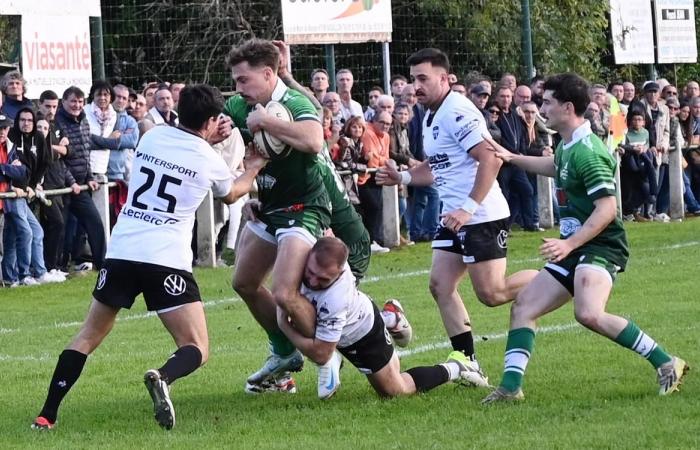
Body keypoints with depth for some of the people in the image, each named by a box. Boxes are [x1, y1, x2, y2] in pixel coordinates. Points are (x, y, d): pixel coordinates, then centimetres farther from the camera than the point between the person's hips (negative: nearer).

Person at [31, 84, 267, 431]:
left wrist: (207, 141, 36)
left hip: (121, 253, 4)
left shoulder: (153, 137, 10)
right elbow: (231, 194, 28)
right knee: (197, 350, 2)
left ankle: (47, 415, 8)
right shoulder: (209, 160, 3)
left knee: (88, 336, 18)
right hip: (167, 261, -4)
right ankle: (163, 378, -33)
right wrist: (253, 168, 45)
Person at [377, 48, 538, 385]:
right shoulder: (430, 117, 15)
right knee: (440, 286, 1)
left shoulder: (458, 112, -16)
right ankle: (469, 364, 3)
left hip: (482, 217, -10)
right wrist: (401, 177, 11)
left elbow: (491, 159, -23)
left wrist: (469, 208, -26)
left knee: (492, 293, -10)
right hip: (455, 218, 10)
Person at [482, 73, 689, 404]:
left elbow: (607, 208, -24)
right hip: (573, 249, 11)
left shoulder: (587, 152, -18)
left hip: (599, 247, -11)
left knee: (589, 314, -32)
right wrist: (512, 158, 38)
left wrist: (569, 244, -28)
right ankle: (511, 386, 4)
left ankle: (666, 364, -24)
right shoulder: (568, 145, 13)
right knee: (523, 306, 6)